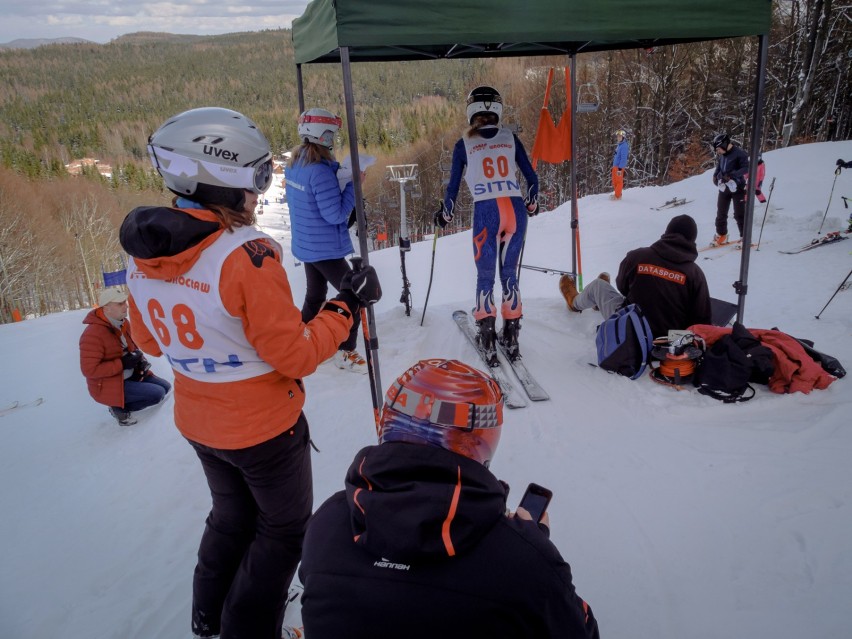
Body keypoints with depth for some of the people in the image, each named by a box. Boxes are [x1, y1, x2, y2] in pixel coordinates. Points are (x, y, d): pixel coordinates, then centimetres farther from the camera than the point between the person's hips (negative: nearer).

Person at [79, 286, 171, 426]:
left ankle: (122, 404, 10)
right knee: (157, 394, -21)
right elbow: (89, 370, -26)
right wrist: (122, 364, -26)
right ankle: (120, 409, -1)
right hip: (108, 385, -9)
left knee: (165, 387, 5)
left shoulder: (124, 322, 0)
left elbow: (132, 345, 19)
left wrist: (138, 356, -4)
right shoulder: (93, 334, -25)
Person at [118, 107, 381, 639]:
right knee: (283, 529, 20)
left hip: (198, 423, 7)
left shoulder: (143, 251, -9)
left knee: (232, 516, 31)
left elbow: (151, 341, 5)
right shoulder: (247, 255, -30)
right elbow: (296, 357, -23)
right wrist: (347, 304, -13)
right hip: (265, 427, -7)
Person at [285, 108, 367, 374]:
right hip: (325, 248, -9)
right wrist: (353, 184, -16)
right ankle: (345, 351, 9)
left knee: (314, 297, 23)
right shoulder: (320, 171, -26)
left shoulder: (294, 163, 2)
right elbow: (336, 214, -24)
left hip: (304, 244, 9)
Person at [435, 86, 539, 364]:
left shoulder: (464, 144, 6)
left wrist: (445, 215, 24)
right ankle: (511, 335, 15)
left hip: (486, 212, -2)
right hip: (516, 209, 2)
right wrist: (531, 204, 29)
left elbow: (453, 186, 8)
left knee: (485, 276, 9)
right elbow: (532, 178, 12)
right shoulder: (510, 138, 11)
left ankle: (487, 336, 5)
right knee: (509, 273, 13)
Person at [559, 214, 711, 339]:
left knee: (598, 285, 22)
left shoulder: (637, 256, -14)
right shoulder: (696, 274, -14)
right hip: (669, 338, 2)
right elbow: (702, 319, -10)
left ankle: (575, 302, 55)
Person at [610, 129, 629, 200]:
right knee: (615, 181, 16)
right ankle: (617, 194, 28)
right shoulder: (619, 145, 14)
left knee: (619, 181, -2)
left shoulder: (624, 146, -15)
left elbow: (623, 158, -20)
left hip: (619, 167, -9)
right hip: (615, 166, 9)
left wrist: (620, 168, -22)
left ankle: (617, 196, 4)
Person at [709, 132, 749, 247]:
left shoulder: (739, 153, -14)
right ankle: (721, 236, 24)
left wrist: (731, 175, -28)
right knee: (721, 213, 10)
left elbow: (746, 168, -19)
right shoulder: (720, 155, 6)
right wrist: (716, 175, 1)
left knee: (739, 214, -3)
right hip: (724, 188, 6)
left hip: (737, 188, -6)